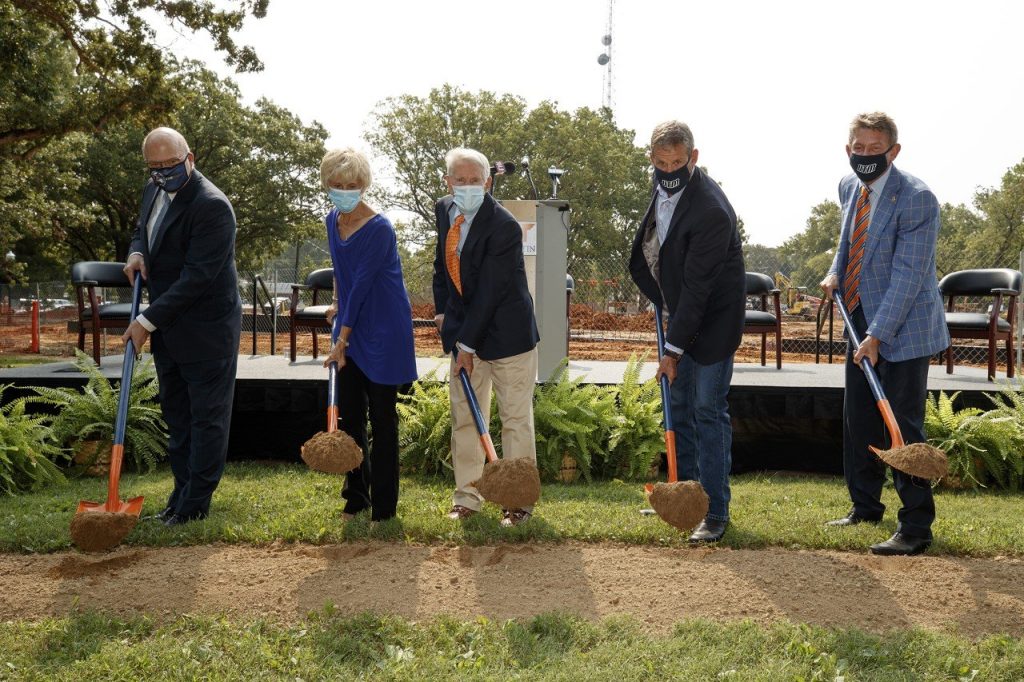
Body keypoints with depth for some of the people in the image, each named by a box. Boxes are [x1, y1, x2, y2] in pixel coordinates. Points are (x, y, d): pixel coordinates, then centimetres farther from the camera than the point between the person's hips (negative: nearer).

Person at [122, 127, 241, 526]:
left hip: (206, 332, -9)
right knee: (177, 418, 15)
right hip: (167, 328, 9)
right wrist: (136, 252, 0)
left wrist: (148, 321, -23)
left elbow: (196, 277, -25)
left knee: (206, 418, 2)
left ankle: (195, 505, 8)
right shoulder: (154, 192, 6)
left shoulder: (211, 206, -22)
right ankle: (182, 495, 25)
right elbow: (143, 230, 25)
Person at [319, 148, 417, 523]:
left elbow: (362, 285, -19)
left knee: (382, 418, 0)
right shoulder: (333, 221, 5)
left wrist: (343, 339, -17)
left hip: (383, 329, -7)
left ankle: (383, 506, 9)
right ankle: (356, 496, 22)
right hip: (352, 325, 7)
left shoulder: (379, 229, -19)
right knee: (349, 415, 9)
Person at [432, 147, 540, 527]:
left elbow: (490, 291, -22)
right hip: (463, 329, 7)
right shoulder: (444, 211, 2)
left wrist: (467, 344, -20)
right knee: (463, 417, 11)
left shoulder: (504, 226, -21)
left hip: (506, 333, -7)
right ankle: (466, 498, 21)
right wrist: (442, 310, 11)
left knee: (516, 418, 2)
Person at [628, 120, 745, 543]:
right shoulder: (664, 188, -1)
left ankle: (716, 513, 0)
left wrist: (674, 349, -26)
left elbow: (697, 287, -28)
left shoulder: (710, 211, -29)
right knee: (679, 407, 14)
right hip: (680, 312, 9)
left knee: (709, 411, -7)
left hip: (713, 319, -9)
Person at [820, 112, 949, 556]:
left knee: (904, 429, -7)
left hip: (902, 329, -8)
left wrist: (877, 336, -25)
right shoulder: (849, 187, 5)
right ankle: (865, 507, 32)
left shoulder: (917, 199, -20)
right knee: (858, 420, 16)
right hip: (862, 322, 8)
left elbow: (908, 275, -22)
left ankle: (916, 527, 2)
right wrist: (836, 272, 6)